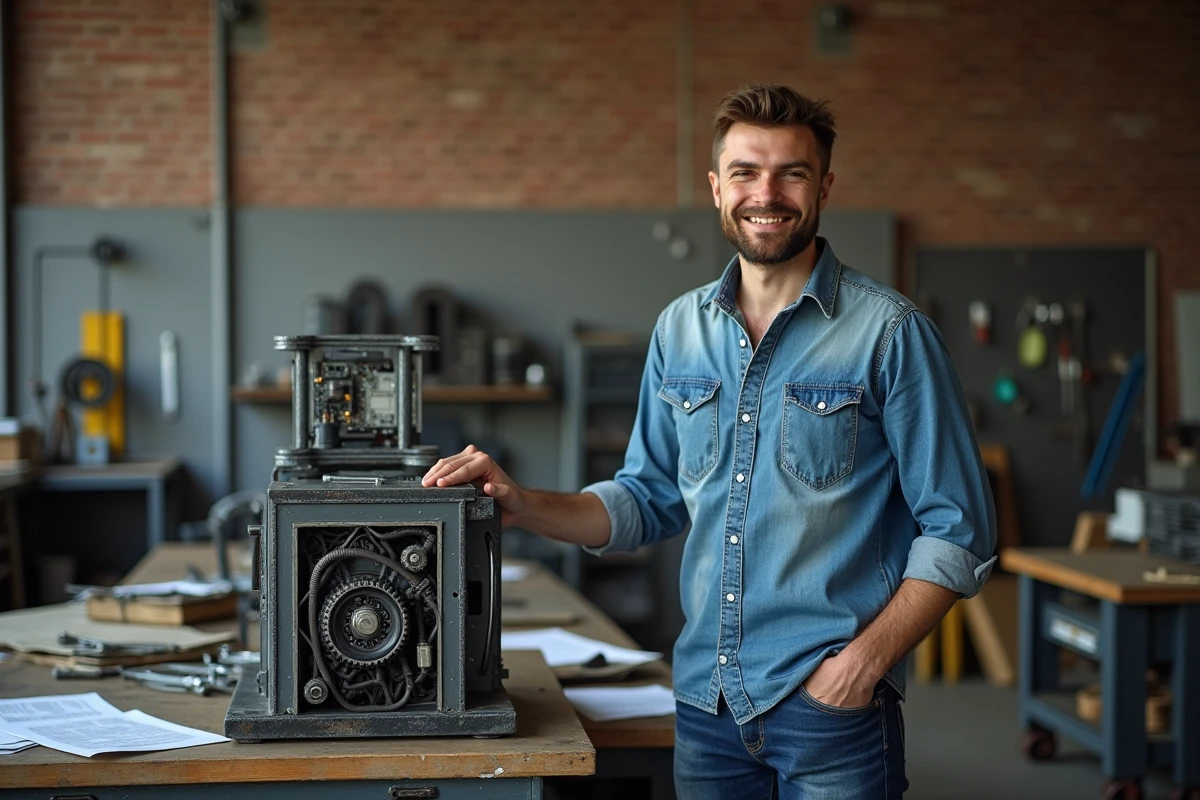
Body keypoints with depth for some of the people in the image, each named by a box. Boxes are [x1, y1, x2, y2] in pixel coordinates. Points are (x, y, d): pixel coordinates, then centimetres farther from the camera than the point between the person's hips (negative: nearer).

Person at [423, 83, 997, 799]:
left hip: (832, 708, -4)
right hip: (707, 698, 4)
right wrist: (523, 505, -2)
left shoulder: (891, 332, -7)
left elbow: (956, 531, -7)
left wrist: (868, 657, -17)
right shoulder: (681, 330, 8)